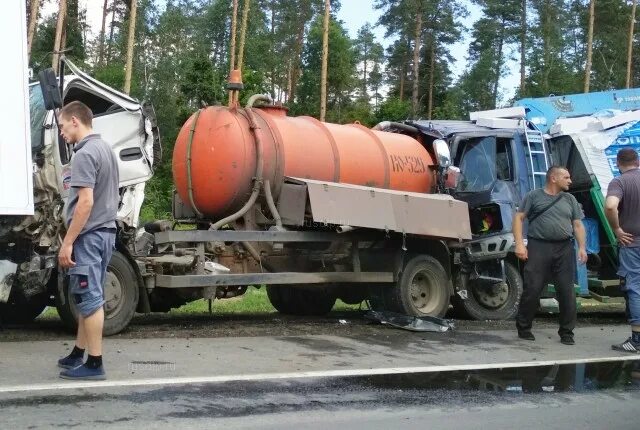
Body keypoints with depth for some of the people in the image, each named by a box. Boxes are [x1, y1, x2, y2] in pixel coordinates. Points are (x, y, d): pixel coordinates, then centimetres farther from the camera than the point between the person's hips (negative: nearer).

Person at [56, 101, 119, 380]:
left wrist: (67, 242, -19)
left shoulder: (84, 154, -15)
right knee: (87, 297, 16)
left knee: (89, 298, -5)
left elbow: (86, 202, -22)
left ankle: (94, 363, 0)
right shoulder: (106, 149, 15)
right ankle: (78, 354, 26)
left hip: (88, 235, -10)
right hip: (105, 232, 10)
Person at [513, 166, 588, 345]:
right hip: (539, 248, -3)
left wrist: (582, 247, 2)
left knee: (567, 292, 1)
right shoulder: (534, 196, 6)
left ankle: (566, 332, 10)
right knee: (532, 289, -5)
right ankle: (523, 328, 9)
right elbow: (518, 218, 2)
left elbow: (578, 225, 17)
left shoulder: (570, 199, 18)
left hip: (564, 249, 4)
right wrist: (519, 243, -9)